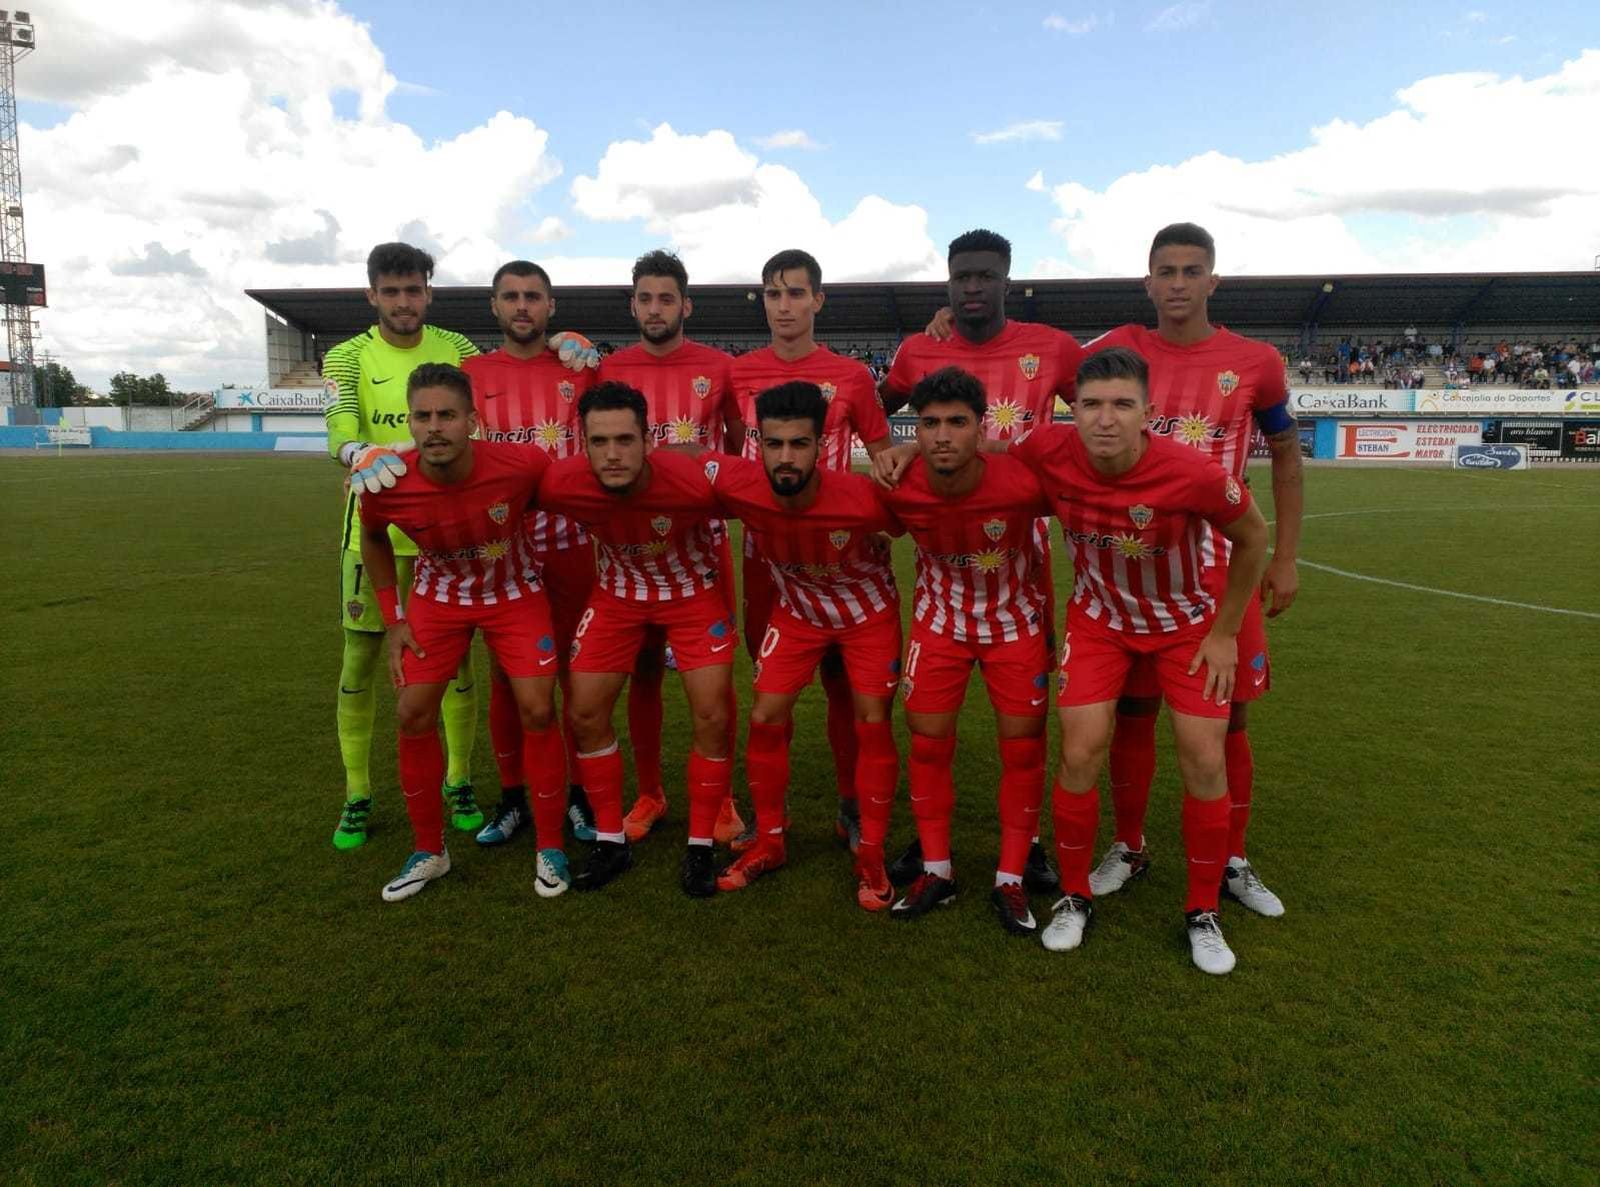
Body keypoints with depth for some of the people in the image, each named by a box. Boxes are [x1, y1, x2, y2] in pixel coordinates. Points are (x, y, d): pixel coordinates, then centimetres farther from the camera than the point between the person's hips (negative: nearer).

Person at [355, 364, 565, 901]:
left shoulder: (522, 465, -32)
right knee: (413, 713, -3)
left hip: (515, 594, -1)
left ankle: (550, 848, 10)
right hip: (438, 596, 2)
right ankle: (429, 851, 17)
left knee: (537, 710, -9)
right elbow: (373, 540, 0)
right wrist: (393, 620, -1)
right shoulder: (386, 488, -25)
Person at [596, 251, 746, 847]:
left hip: (704, 537, -1)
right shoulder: (610, 370, 4)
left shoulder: (719, 368, 1)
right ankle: (648, 794, 22)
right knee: (643, 668, 8)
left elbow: (741, 450, 9)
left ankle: (720, 798, 16)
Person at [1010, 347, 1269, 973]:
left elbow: (1253, 538, -12)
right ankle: (1074, 898, 16)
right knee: (1080, 754, -7)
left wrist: (1225, 633, -7)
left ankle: (1203, 914, 19)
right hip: (1098, 616, 1)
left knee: (1205, 762, -3)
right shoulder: (1048, 453, -26)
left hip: (1187, 621, -1)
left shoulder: (1194, 474, -31)